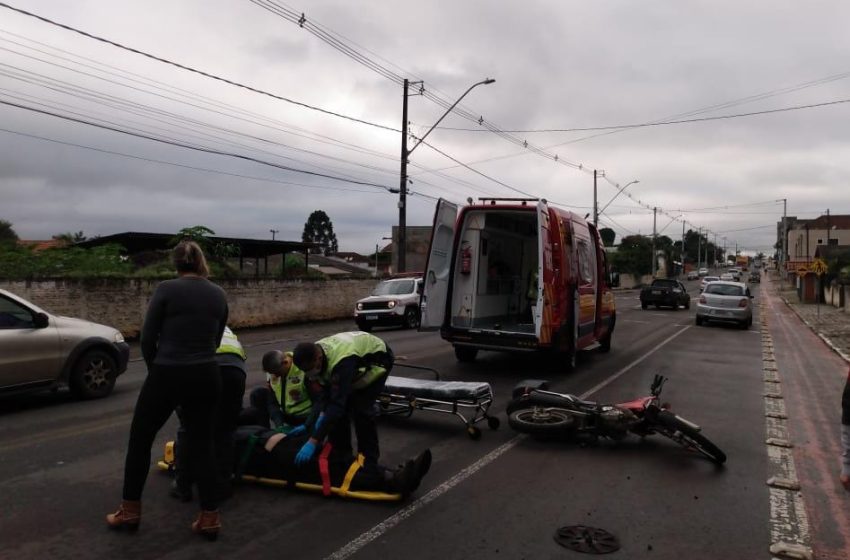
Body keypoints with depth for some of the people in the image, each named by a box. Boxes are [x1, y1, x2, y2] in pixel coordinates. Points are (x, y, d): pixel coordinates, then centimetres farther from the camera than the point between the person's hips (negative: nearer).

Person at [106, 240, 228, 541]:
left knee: (140, 440, 17)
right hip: (206, 376, 4)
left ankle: (130, 512, 28)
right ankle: (210, 518, 12)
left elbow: (147, 339, -4)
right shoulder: (218, 294, 6)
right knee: (201, 444, 13)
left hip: (167, 375, -4)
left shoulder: (166, 289, -7)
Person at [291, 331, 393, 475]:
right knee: (341, 408, -4)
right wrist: (322, 414, -30)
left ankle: (369, 461, -4)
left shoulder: (341, 361, -45)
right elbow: (321, 391, -11)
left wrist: (313, 441, -48)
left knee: (361, 409, -18)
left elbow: (336, 404, -47)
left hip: (377, 359, -7)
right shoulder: (312, 356, -21)